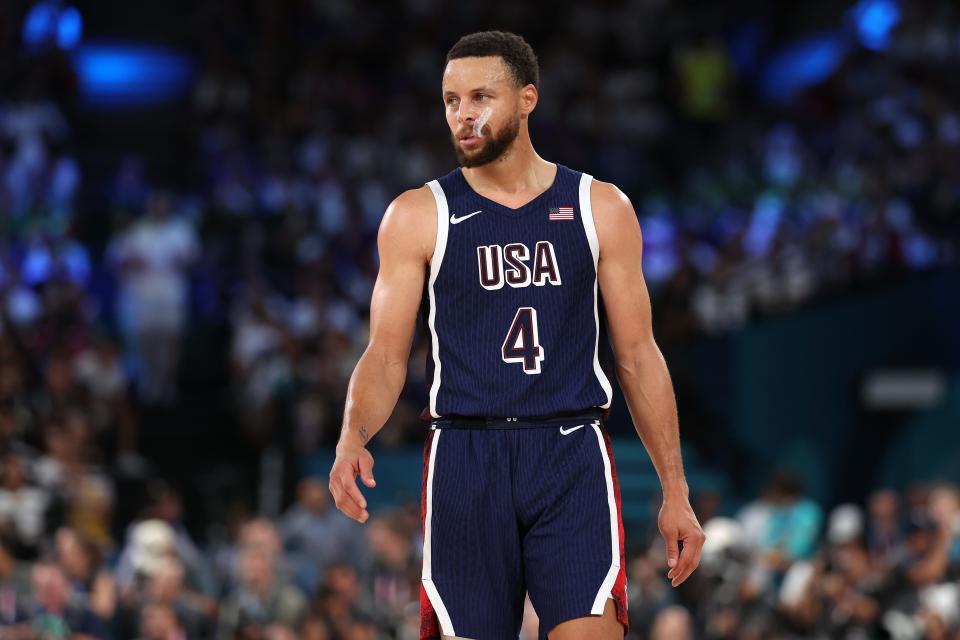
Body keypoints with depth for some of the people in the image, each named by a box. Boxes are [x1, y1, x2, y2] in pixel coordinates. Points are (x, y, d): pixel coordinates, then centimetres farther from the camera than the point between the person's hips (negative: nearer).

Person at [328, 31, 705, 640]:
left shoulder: (601, 207, 7)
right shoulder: (418, 217, 5)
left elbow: (639, 356, 9)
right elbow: (386, 356, 2)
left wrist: (676, 491, 5)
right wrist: (353, 437, -19)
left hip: (573, 457, 0)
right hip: (465, 461, 1)